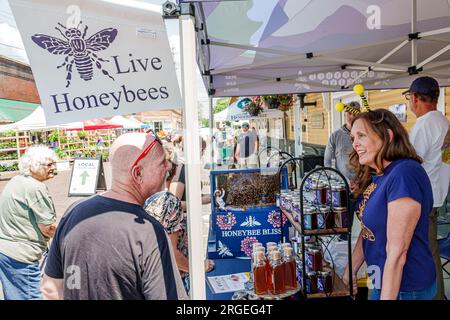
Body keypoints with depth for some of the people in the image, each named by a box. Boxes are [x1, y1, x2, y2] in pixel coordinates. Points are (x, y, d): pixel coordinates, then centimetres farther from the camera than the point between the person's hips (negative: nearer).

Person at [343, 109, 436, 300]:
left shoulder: (404, 175, -26)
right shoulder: (377, 176, 2)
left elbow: (397, 253, -26)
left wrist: (386, 297, -22)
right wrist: (351, 270, 8)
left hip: (404, 287, -8)